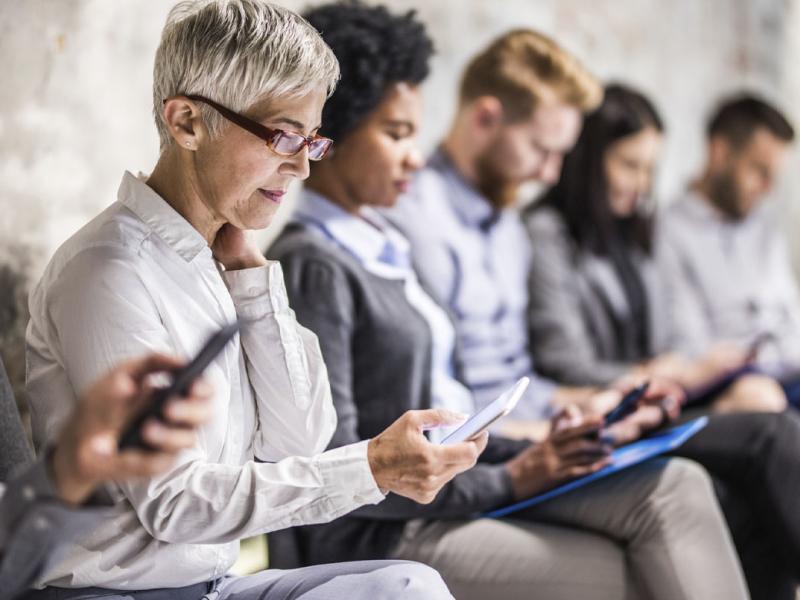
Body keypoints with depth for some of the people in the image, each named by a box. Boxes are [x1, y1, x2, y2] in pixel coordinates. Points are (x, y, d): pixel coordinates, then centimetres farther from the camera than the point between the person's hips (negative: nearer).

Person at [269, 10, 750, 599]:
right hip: (384, 534, -8)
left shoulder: (379, 244, 15)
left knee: (674, 487, -10)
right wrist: (507, 480, -14)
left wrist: (531, 456, 2)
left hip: (455, 489, 8)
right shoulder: (312, 266, -12)